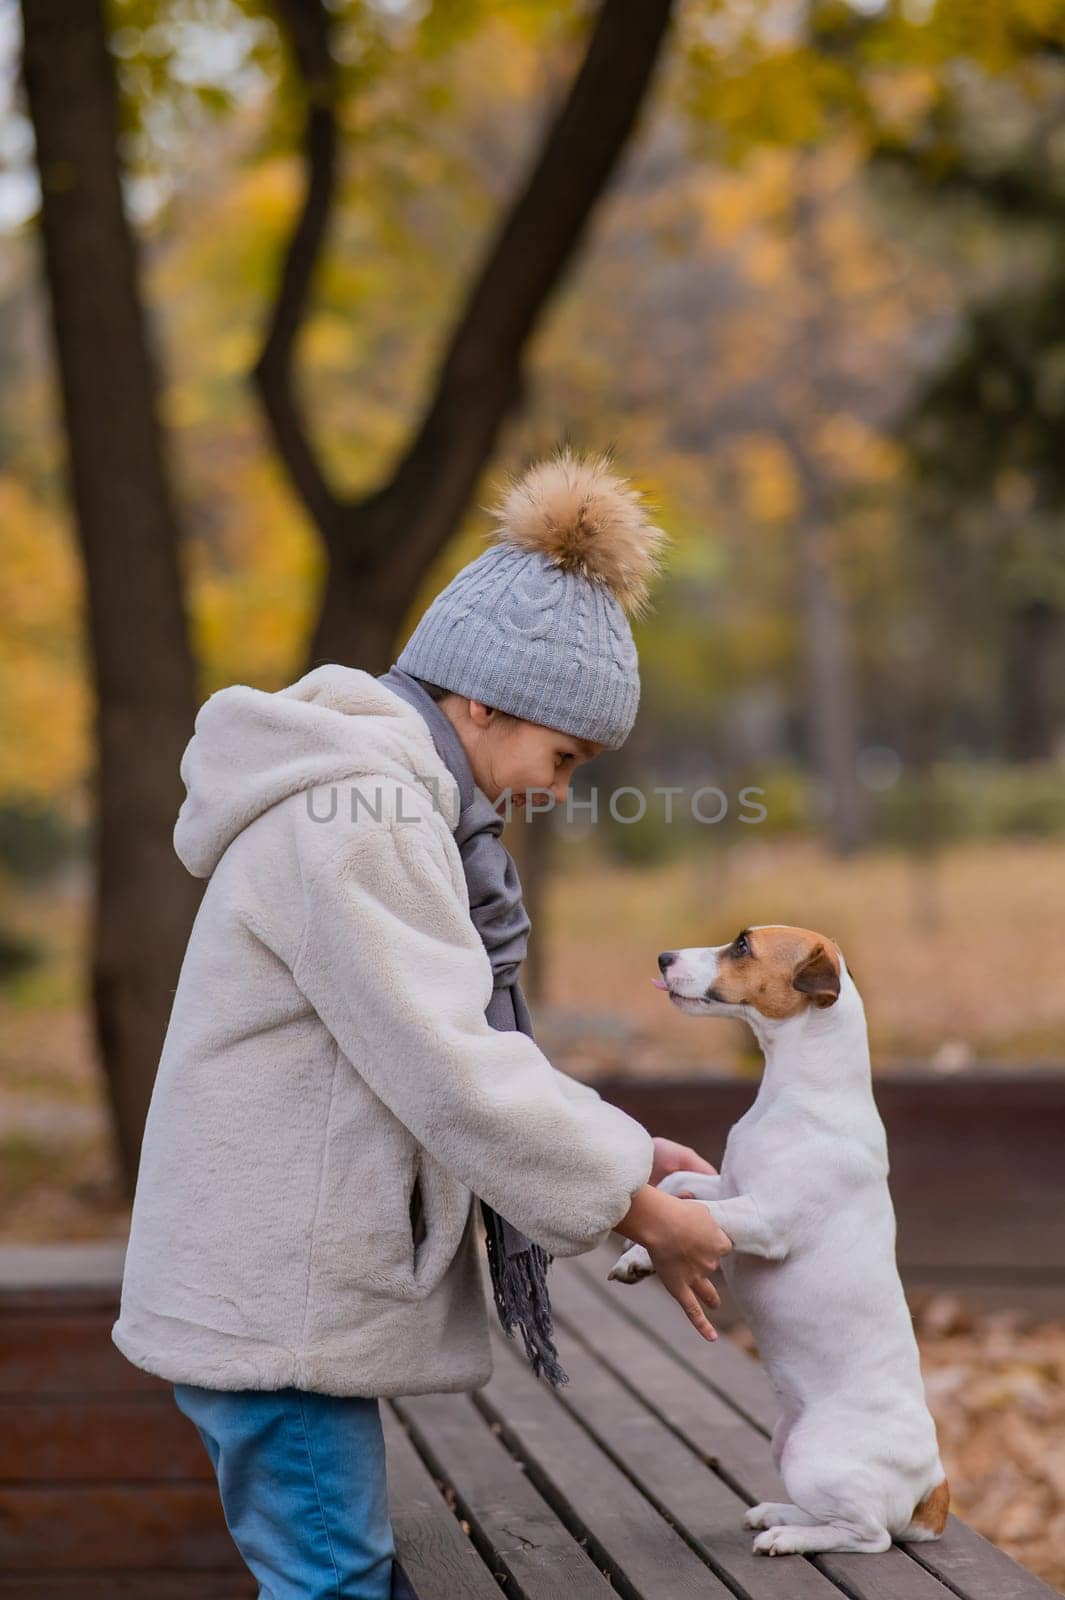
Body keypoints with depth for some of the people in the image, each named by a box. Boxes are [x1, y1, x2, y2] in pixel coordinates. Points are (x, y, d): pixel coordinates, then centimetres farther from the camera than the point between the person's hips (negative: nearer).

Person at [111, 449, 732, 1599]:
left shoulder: (398, 806, 14)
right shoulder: (355, 818, -20)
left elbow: (472, 1036, 18)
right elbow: (449, 1074, -24)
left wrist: (624, 1151, 7)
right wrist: (638, 1210, -15)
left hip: (284, 1287, 10)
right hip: (276, 1297, -10)